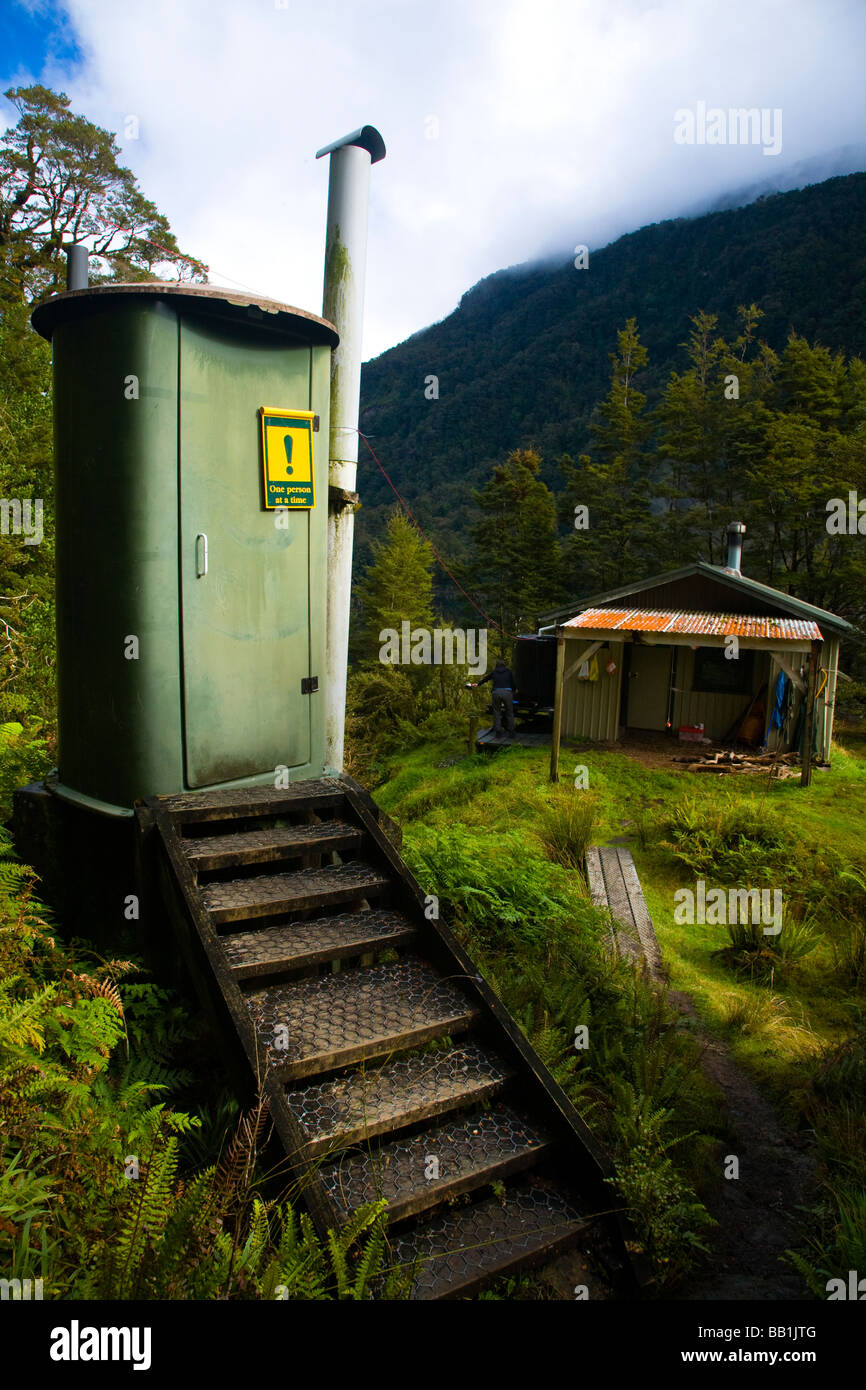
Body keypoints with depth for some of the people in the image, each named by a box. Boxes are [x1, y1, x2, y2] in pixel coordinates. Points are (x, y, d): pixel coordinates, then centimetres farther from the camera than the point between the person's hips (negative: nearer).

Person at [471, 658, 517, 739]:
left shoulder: (494, 672, 19)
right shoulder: (508, 671, 16)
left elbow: (486, 679, 33)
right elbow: (512, 682, 21)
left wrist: (477, 684, 49)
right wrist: (514, 690, 42)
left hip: (496, 692, 1)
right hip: (507, 692, -1)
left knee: (497, 714, 9)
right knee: (510, 713, 8)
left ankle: (498, 733, 5)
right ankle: (511, 733, 6)